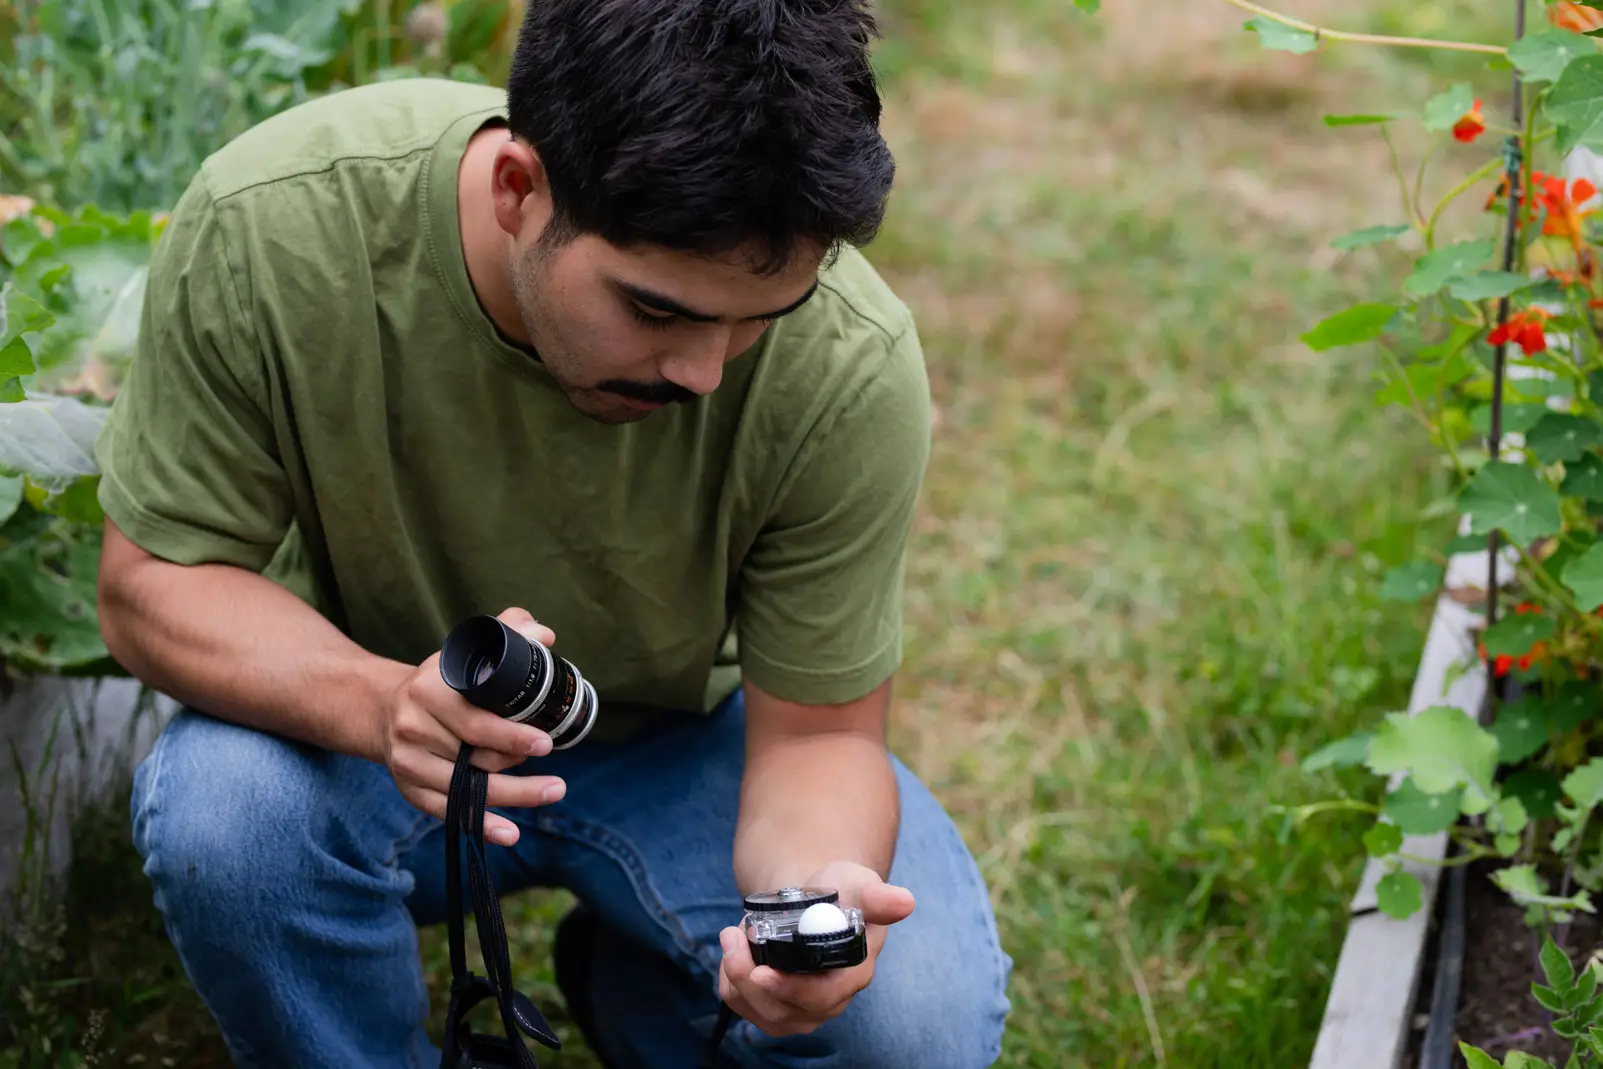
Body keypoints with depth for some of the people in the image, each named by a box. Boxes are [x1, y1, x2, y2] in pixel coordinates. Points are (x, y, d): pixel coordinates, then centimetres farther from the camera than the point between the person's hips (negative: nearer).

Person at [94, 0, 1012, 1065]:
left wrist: (816, 886, -41)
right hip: (357, 720, 0)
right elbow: (150, 584, -19)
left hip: (682, 738, 1)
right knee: (222, 809, -33)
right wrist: (382, 701, -39)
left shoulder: (853, 367, -27)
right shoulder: (268, 225, -29)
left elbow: (817, 735, -17)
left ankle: (631, 982, 11)